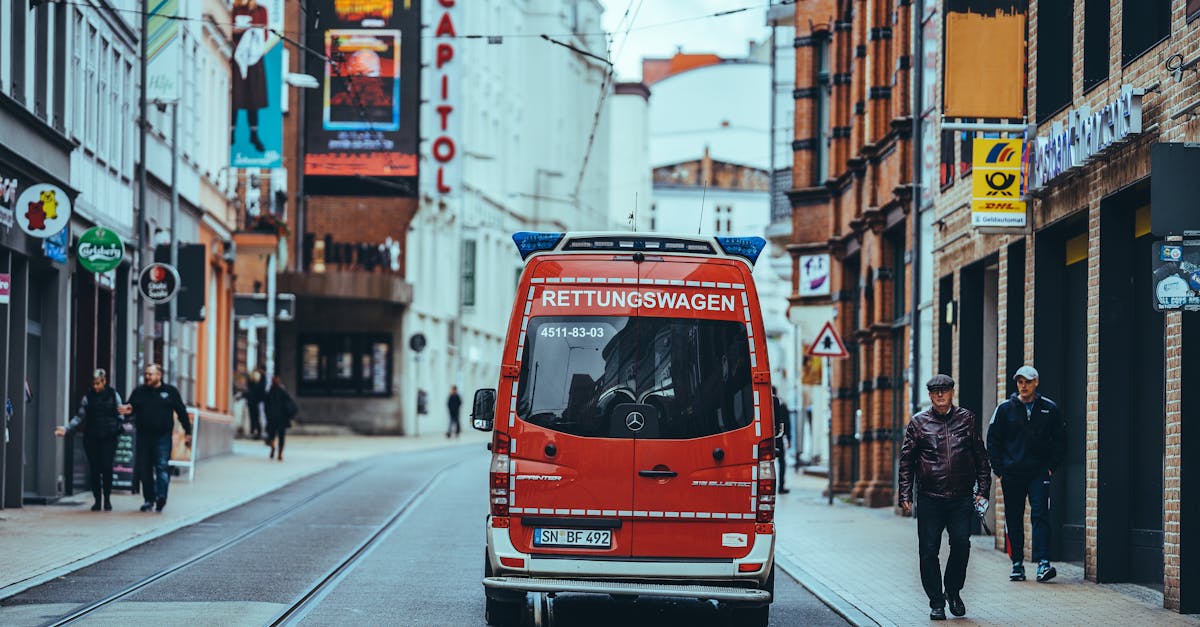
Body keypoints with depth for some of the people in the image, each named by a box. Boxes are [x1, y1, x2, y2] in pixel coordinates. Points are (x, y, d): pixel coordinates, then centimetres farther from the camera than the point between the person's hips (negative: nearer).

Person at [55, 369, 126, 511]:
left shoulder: (113, 396, 6)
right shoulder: (88, 397, 7)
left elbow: (120, 415, 10)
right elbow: (80, 418, 7)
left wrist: (123, 426, -8)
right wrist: (66, 429, -3)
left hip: (109, 437, -1)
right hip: (91, 438, 1)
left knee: (107, 467, -8)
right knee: (94, 469, 1)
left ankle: (107, 499, 4)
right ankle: (97, 499, 10)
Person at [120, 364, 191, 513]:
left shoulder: (170, 391, 4)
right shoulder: (138, 392, 10)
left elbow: (181, 412, 8)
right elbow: (130, 408, 10)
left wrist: (187, 432, 5)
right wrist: (127, 411, -17)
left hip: (162, 437, -3)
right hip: (144, 436, 3)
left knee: (162, 466, -13)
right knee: (144, 469, 5)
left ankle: (161, 496, -19)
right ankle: (148, 499, 13)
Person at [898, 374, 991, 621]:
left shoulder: (966, 419, 9)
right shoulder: (919, 422, 6)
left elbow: (980, 457, 12)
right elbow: (906, 461, 7)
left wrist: (982, 489, 6)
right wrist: (905, 495, 0)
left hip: (961, 497, 0)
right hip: (929, 498, 0)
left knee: (961, 543, -11)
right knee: (929, 551, -1)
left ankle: (953, 591, 12)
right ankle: (936, 602, 10)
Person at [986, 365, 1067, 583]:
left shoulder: (1050, 409, 4)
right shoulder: (1005, 409, 4)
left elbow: (1060, 440, 10)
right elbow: (993, 440, 8)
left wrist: (1052, 467, 1)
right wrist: (999, 469, 0)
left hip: (1039, 473, -1)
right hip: (1011, 473, 1)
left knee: (1040, 515, -12)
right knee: (1013, 520, 5)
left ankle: (1043, 562, -19)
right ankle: (1017, 564, 12)